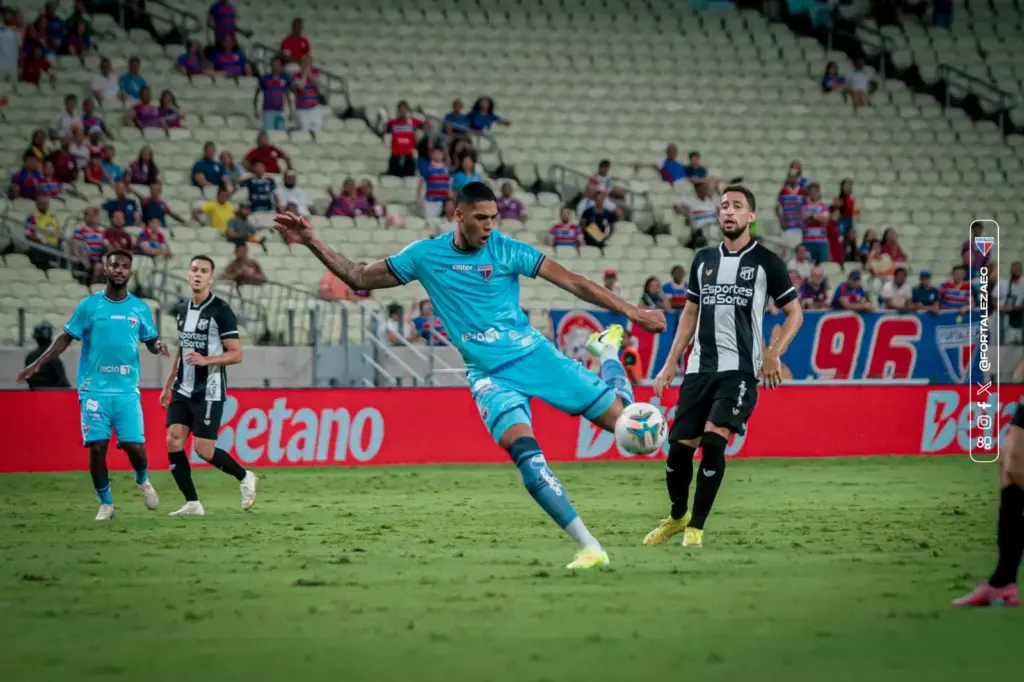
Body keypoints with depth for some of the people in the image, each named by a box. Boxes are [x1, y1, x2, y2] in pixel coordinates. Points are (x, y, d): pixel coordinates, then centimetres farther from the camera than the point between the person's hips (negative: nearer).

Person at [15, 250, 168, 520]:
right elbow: (66, 338, 6)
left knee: (134, 446, -7)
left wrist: (158, 346, -9)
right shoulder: (88, 305, 0)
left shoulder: (140, 308, 6)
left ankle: (143, 481, 27)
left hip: (127, 391, 1)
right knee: (96, 447, -7)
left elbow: (151, 340, 16)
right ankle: (106, 504, 10)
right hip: (94, 390, -1)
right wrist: (37, 365, -2)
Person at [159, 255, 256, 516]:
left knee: (203, 449, -8)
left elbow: (236, 354, -11)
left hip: (209, 392, -7)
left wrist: (206, 360, -25)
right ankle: (192, 504, 0)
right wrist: (168, 384, 22)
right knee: (173, 441, -6)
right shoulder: (183, 310, 11)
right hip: (183, 390, 7)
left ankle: (244, 477, 18)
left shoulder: (221, 310, -10)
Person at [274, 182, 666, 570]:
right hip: (490, 376, -1)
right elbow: (359, 278, 8)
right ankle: (589, 547, -26)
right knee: (525, 452, -28)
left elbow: (572, 282, -5)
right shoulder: (425, 256, 0)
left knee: (622, 418, -1)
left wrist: (631, 312, -9)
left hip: (533, 355, 1)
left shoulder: (506, 250, -4)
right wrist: (313, 243, -3)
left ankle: (608, 348, 35)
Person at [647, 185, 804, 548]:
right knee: (679, 446, 1)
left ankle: (696, 527, -9)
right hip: (699, 368, 4)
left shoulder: (765, 262, 0)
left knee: (713, 439, -20)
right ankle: (677, 516, 27)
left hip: (740, 369, -4)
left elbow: (794, 313, 3)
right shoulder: (704, 259, 13)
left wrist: (774, 354, -11)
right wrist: (670, 364, 14)